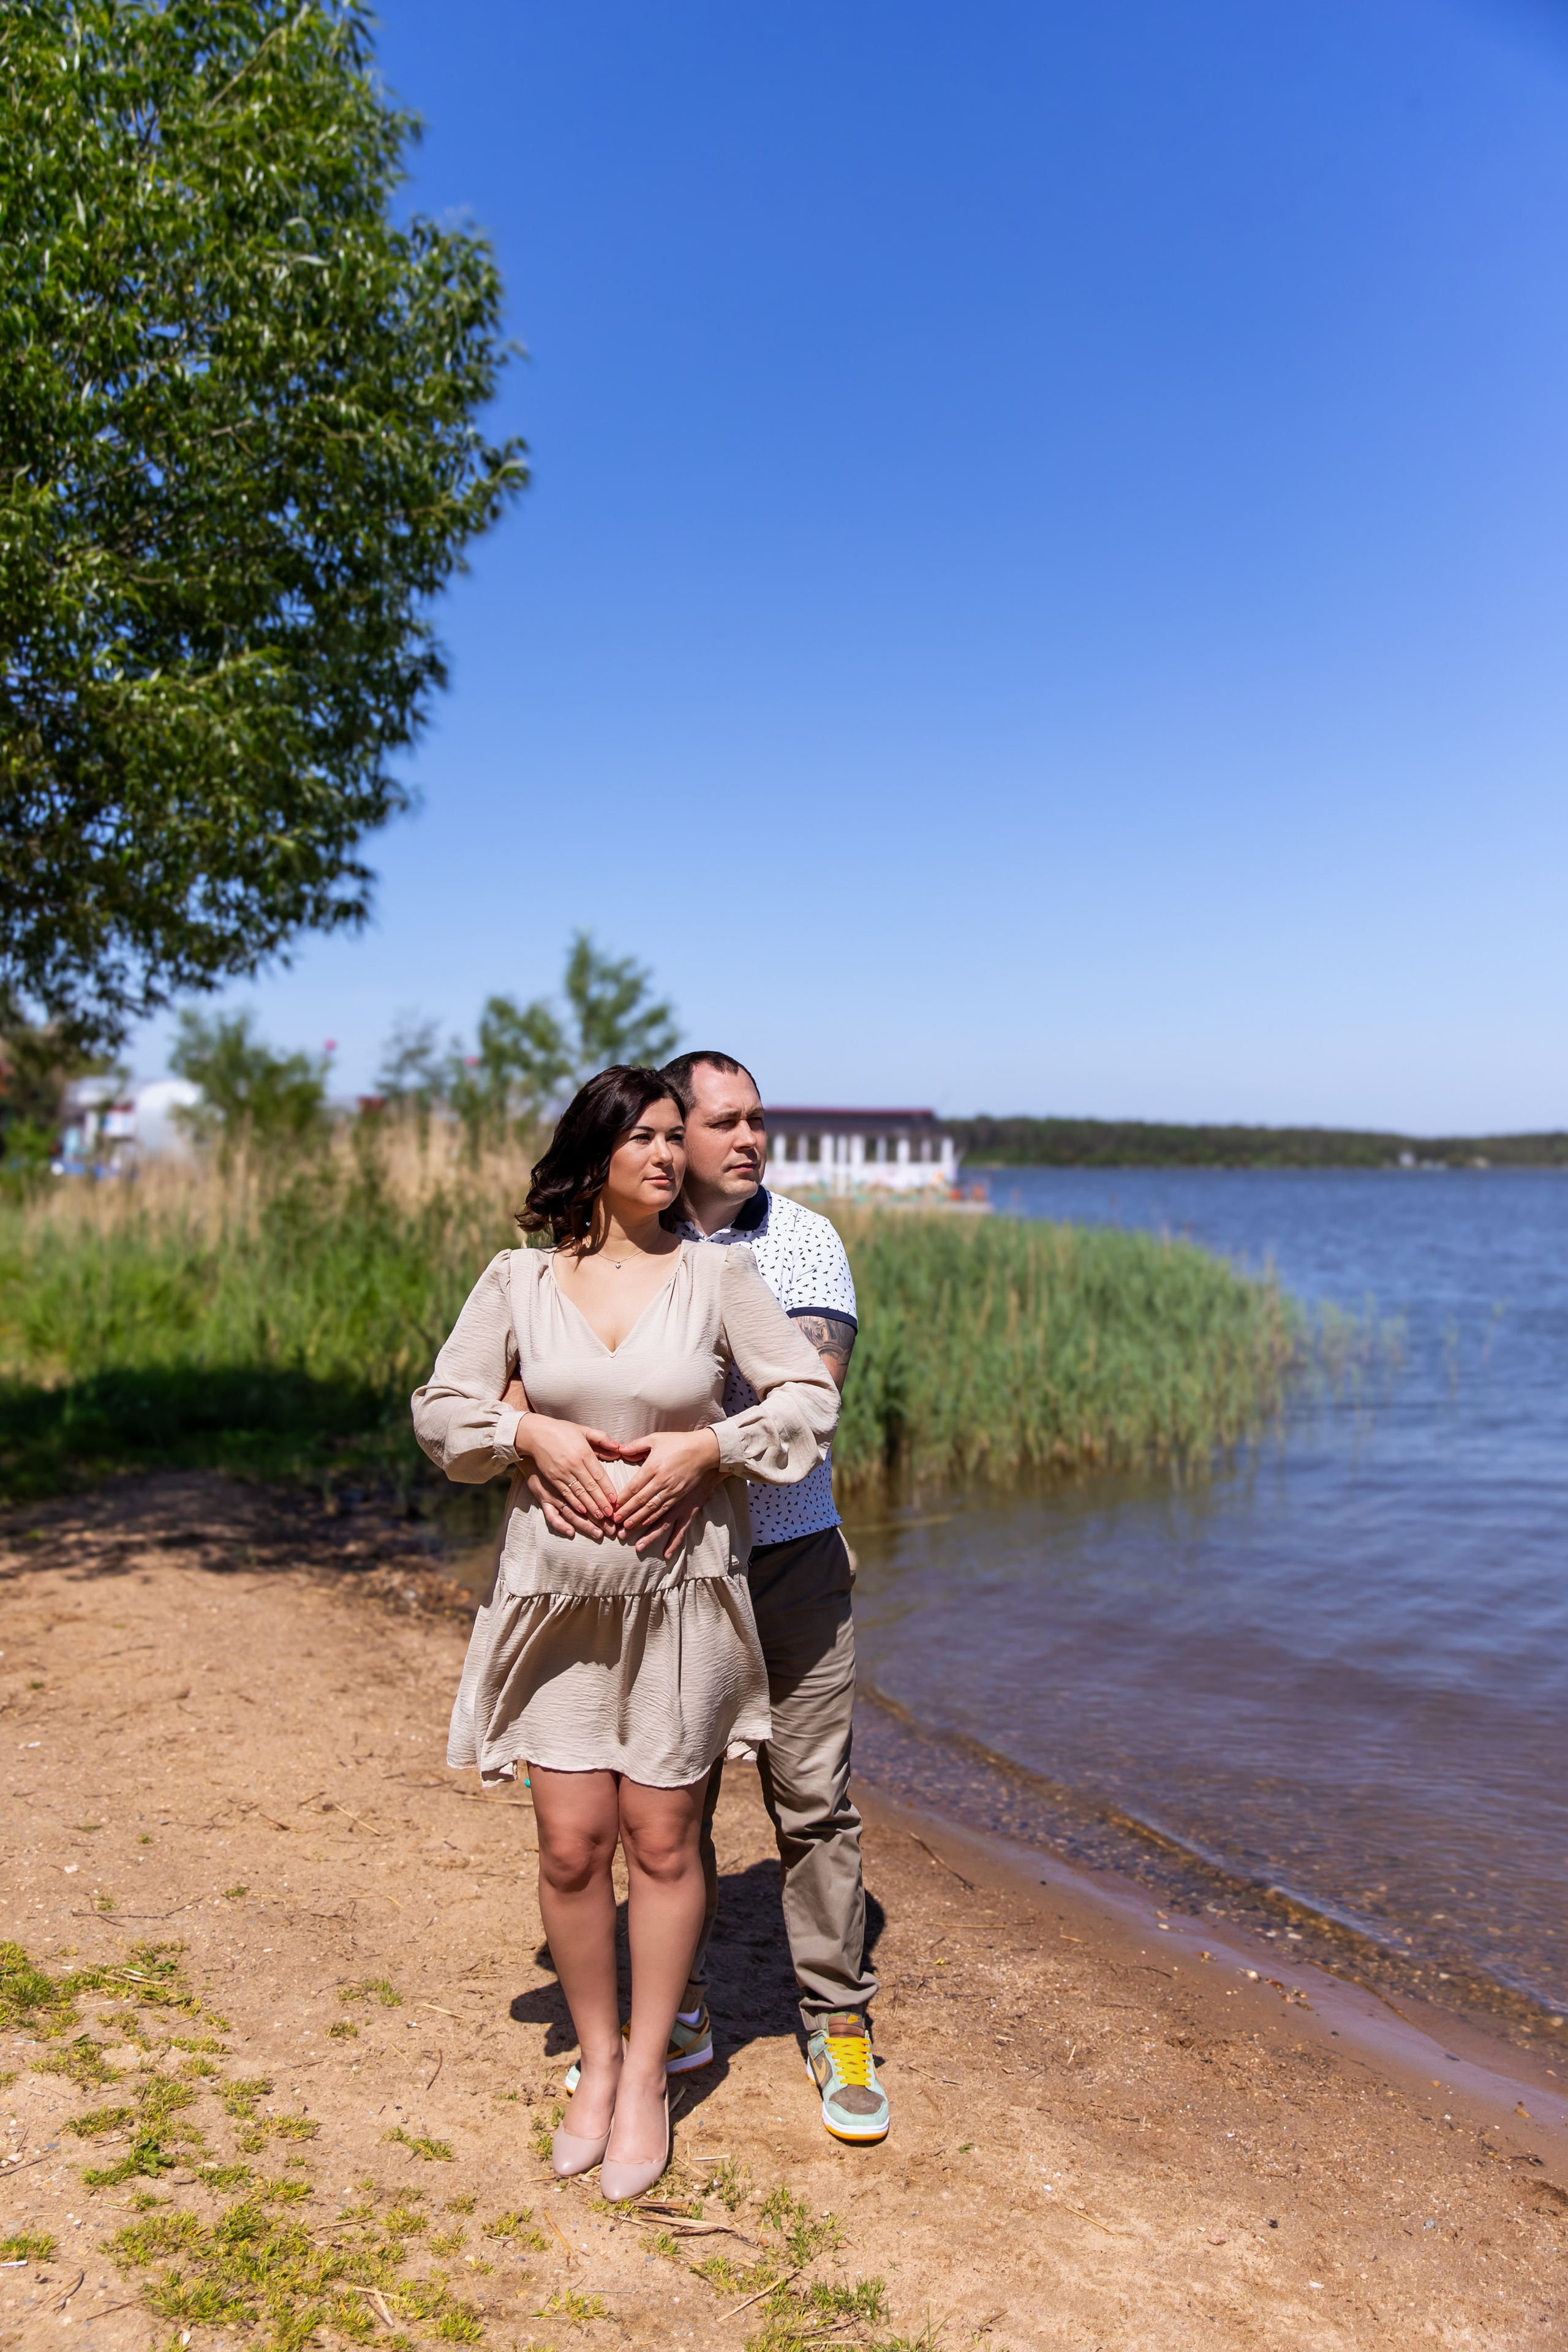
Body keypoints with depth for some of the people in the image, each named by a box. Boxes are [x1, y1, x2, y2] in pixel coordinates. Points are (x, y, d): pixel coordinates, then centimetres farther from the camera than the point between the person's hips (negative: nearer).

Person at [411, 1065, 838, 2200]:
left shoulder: (717, 1272, -3)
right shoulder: (522, 1277, 0)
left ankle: (648, 2075, 26)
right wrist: (536, 1435, -12)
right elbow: (442, 1409, 5)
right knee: (572, 1844, 5)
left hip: (683, 1585, -1)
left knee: (662, 1841, 7)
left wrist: (705, 1445, -14)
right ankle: (596, 2059, 28)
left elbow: (811, 1397, -1)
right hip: (556, 1587, 1)